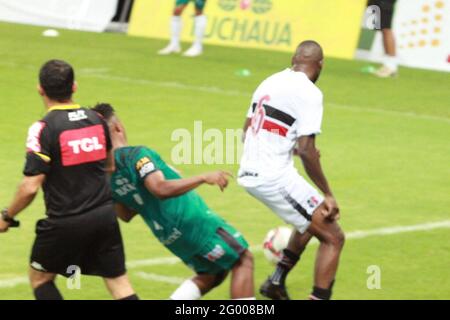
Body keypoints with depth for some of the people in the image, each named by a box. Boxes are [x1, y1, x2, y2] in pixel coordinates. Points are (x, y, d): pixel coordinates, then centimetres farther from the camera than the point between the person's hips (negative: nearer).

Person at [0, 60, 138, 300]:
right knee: (119, 283, 8)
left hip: (66, 222, -5)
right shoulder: (96, 119, 4)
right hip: (104, 215, 5)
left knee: (39, 278, 17)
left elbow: (30, 188, -16)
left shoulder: (43, 129, -14)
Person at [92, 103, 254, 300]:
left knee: (211, 274, 23)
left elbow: (126, 215, 15)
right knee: (243, 260, 5)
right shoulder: (136, 154, -18)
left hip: (167, 235, 8)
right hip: (191, 220, -8)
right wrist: (204, 178, -30)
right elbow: (161, 188, -32)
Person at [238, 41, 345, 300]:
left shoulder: (271, 82, 13)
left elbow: (247, 133, 22)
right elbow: (306, 151, -20)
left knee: (313, 218, 30)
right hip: (275, 178, -9)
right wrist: (328, 194, -13)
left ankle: (277, 282, 33)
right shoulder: (309, 93, -12)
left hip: (248, 174, 9)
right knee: (333, 237, -2)